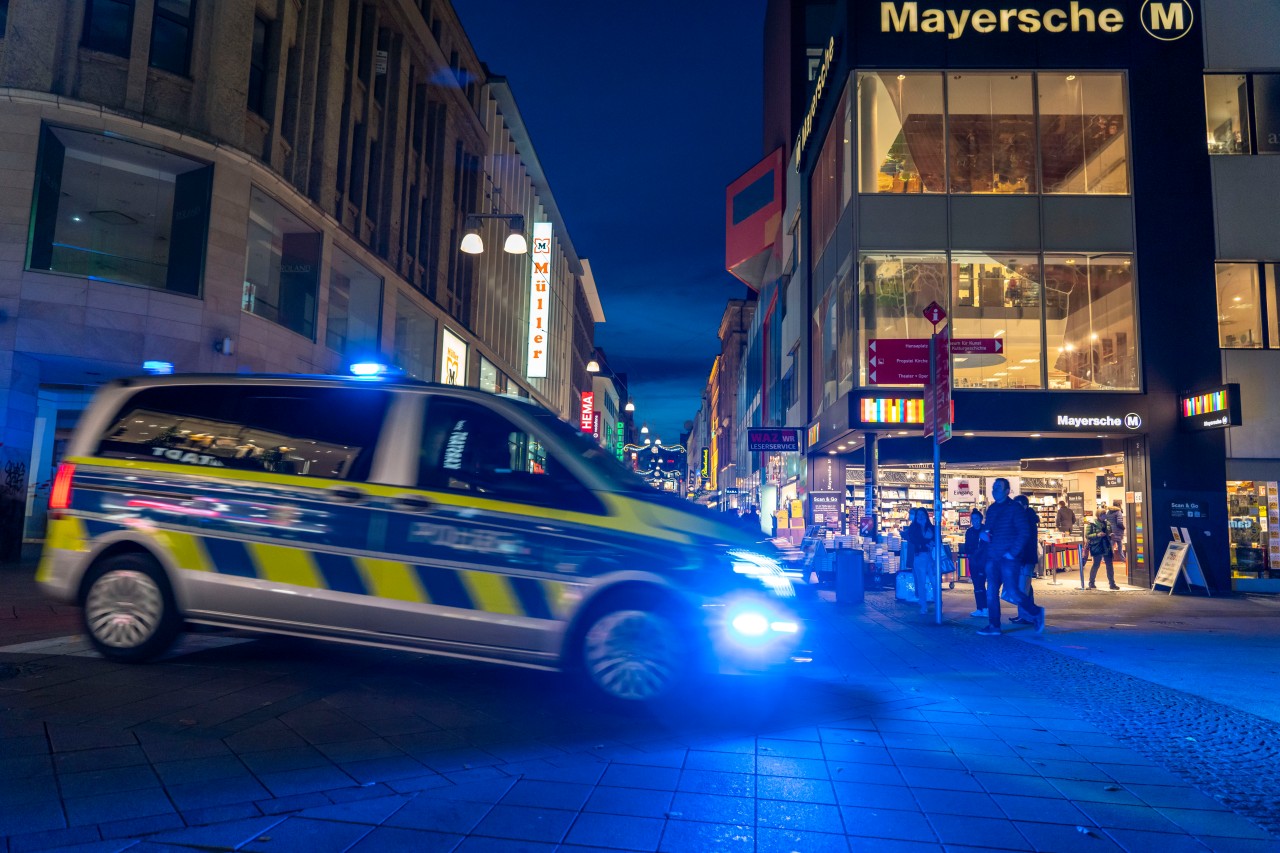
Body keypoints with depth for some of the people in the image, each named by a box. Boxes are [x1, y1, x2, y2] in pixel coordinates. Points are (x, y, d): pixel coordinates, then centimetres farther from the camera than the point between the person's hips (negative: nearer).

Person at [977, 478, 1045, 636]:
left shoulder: (1014, 508, -7)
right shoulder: (991, 509, 13)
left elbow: (1025, 532, -12)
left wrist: (1013, 553, -15)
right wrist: (984, 534, -1)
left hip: (1008, 558, -7)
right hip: (992, 557, 7)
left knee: (1012, 592, -6)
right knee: (991, 593, 4)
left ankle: (1036, 612, 19)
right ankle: (994, 626, 10)